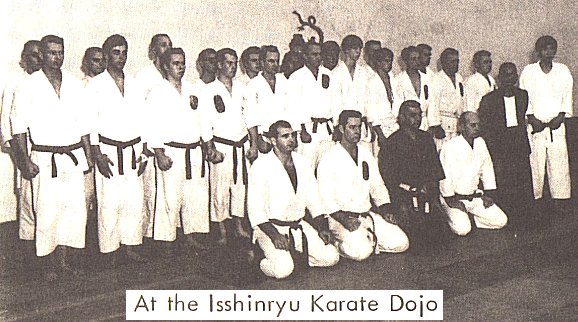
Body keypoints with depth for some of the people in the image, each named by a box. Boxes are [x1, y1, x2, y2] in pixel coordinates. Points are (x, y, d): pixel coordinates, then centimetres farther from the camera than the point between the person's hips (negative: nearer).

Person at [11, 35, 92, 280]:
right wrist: (25, 161, -9)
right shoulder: (29, 86, -3)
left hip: (74, 156, 4)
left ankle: (63, 258, 17)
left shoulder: (74, 84, 9)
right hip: (45, 159, -4)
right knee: (47, 211, -1)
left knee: (74, 207, 3)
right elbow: (18, 126, -3)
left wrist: (88, 155, 11)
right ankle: (51, 263, 15)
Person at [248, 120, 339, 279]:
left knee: (331, 257, -9)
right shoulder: (261, 166, -10)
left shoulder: (302, 163, 8)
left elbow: (314, 199, 13)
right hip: (270, 227, -6)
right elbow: (255, 208, -13)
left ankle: (292, 252, 11)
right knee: (283, 269, -27)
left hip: (299, 226, 6)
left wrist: (322, 227, 0)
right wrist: (274, 235, -23)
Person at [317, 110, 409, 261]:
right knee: (361, 251, -29)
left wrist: (386, 209, 1)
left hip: (368, 214, 6)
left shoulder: (366, 154, 12)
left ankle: (368, 241, 7)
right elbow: (325, 198, -11)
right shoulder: (329, 159, -7)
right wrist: (344, 219, -23)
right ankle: (337, 244, -2)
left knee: (400, 243, -9)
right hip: (341, 216, -6)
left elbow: (377, 185, 17)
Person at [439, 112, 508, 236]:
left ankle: (469, 217, 12)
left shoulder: (480, 143, 4)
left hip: (475, 196, 6)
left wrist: (489, 194, 7)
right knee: (463, 229, -25)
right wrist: (451, 200, -16)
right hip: (454, 197, -6)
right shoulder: (450, 147, -17)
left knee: (501, 221, -4)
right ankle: (454, 217, 8)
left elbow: (487, 168, 12)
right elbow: (445, 176, -18)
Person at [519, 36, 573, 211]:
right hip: (535, 124, -1)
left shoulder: (563, 71, 10)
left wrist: (560, 117, -5)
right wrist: (531, 118, -8)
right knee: (535, 162, -3)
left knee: (559, 161, -1)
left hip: (556, 124, 1)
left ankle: (560, 199, 7)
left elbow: (567, 97, 9)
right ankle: (534, 198, 6)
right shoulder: (528, 71, 5)